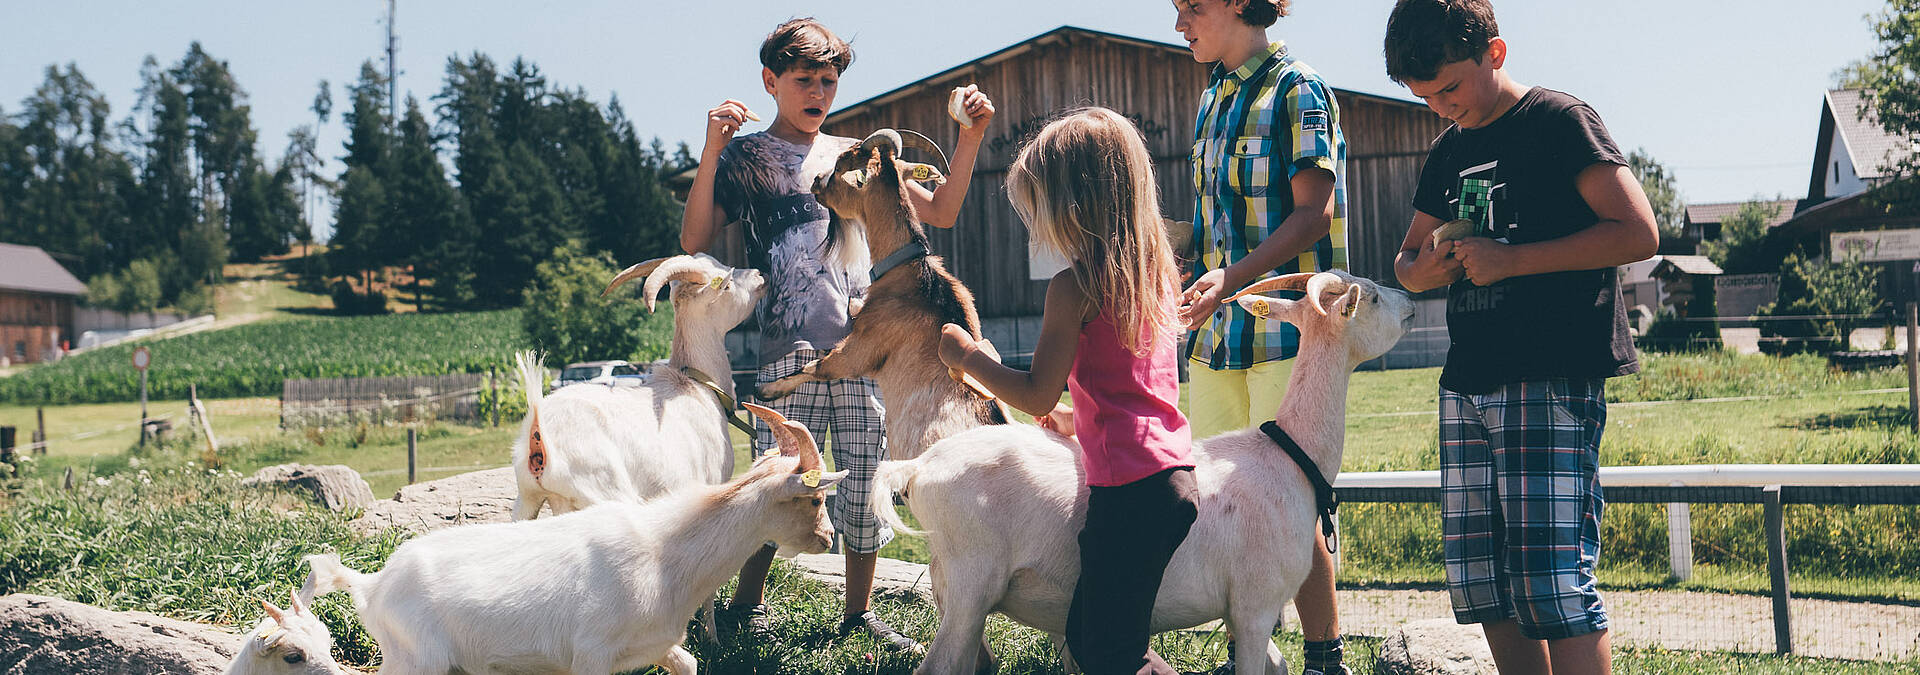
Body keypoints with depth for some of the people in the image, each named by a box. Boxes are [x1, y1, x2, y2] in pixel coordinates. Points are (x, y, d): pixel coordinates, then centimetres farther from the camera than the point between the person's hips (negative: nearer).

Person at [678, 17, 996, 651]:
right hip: (790, 350, -3)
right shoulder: (745, 156, 8)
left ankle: (859, 611, 14)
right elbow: (694, 240, -4)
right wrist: (712, 150, -14)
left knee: (866, 480, 2)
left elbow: (940, 213, 17)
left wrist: (970, 138, 4)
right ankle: (745, 605, 12)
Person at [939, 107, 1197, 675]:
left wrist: (967, 355, 3)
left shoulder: (1073, 288, -12)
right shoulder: (1157, 272, 12)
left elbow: (1037, 396, -10)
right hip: (1174, 474, 9)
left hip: (1128, 489, -9)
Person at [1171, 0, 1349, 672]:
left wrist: (1232, 277, -23)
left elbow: (1312, 214, -12)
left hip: (1283, 327, -7)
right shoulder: (1213, 96, 18)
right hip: (1216, 331, 7)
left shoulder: (1296, 89, -4)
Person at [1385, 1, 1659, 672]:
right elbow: (1407, 256, 30)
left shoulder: (1559, 120, -3)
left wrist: (1510, 260, -13)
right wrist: (1425, 268, 5)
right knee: (1480, 582, 6)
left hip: (1551, 383, -8)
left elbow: (1638, 232, -12)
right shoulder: (1446, 153, 19)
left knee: (1551, 580, -13)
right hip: (1465, 388, 8)